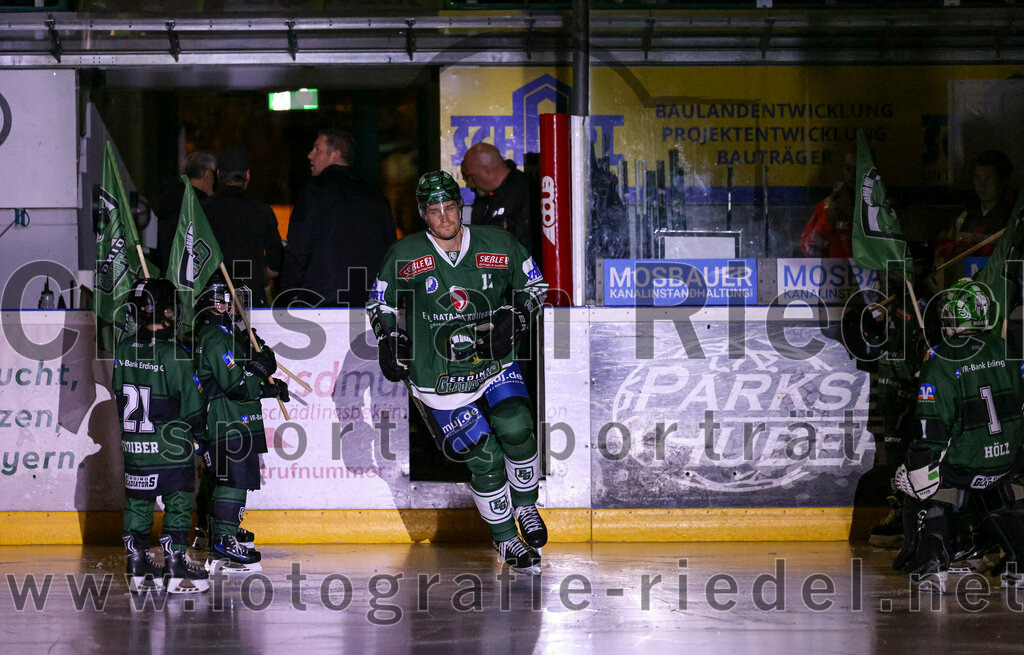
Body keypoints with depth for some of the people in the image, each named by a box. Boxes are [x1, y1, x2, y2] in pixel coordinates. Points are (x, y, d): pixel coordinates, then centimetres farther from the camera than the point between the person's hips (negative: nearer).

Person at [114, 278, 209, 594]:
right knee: (178, 504, 3)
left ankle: (138, 568, 16)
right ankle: (175, 569, 3)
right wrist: (204, 438, 4)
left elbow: (120, 395, 11)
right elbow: (192, 405, -11)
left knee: (138, 504, 13)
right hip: (169, 448, -6)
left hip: (133, 447, 6)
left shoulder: (124, 349, 1)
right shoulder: (174, 355, -17)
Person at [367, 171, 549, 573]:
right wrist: (389, 340, -6)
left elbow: (535, 286, 9)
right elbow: (380, 302, 9)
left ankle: (525, 507, 7)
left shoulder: (498, 246, -4)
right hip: (437, 377, -2)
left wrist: (513, 320, -8)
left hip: (493, 364, 2)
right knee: (485, 458, -7)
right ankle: (505, 540, 11)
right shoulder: (404, 257, -7)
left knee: (516, 430, -20)